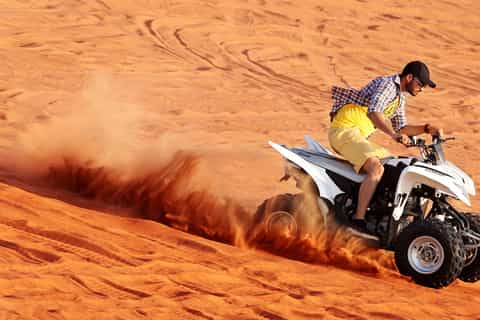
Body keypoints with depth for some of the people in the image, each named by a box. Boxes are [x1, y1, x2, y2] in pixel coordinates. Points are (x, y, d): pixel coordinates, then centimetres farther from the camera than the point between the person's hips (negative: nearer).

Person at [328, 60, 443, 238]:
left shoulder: (400, 97, 19)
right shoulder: (387, 84, -12)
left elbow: (400, 128, 25)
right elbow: (373, 111, -30)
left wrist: (426, 129, 11)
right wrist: (393, 134, -41)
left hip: (360, 136, 11)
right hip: (344, 130, -11)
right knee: (376, 168, -28)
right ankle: (358, 220, -33)